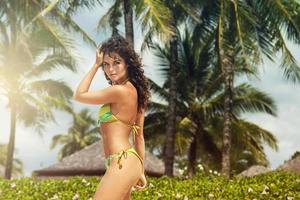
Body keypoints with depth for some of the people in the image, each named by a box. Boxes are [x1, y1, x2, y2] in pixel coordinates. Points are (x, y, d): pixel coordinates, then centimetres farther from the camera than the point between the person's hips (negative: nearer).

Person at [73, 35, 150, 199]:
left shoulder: (120, 90, -14)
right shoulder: (134, 91, 15)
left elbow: (79, 95, -4)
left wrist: (95, 65, 2)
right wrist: (140, 171, 21)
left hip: (122, 164, -10)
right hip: (126, 162, 10)